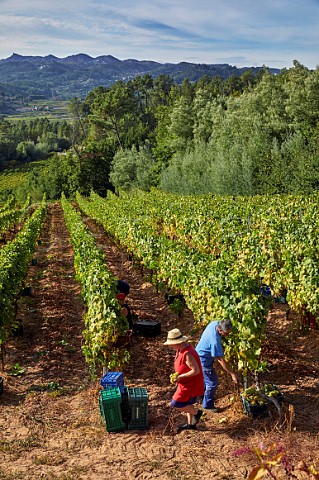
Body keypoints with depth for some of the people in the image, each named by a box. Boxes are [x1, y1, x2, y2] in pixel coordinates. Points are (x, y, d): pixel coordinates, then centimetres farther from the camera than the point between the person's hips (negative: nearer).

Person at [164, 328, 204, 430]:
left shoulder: (187, 354, -30)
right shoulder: (180, 350, 1)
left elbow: (196, 371, -30)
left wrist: (180, 376, -25)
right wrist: (177, 375, 4)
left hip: (190, 385, -10)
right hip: (187, 383, 10)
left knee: (177, 403, -4)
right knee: (187, 403, 22)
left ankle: (196, 412, 14)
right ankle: (190, 424, 39)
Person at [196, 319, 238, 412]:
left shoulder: (215, 323, -14)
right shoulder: (215, 340, -39)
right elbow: (220, 360, -33)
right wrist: (232, 374, -28)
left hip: (200, 355, 9)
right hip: (204, 361, -9)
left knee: (206, 379, 29)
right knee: (213, 383, 5)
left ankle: (204, 396, 50)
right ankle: (208, 405, 23)